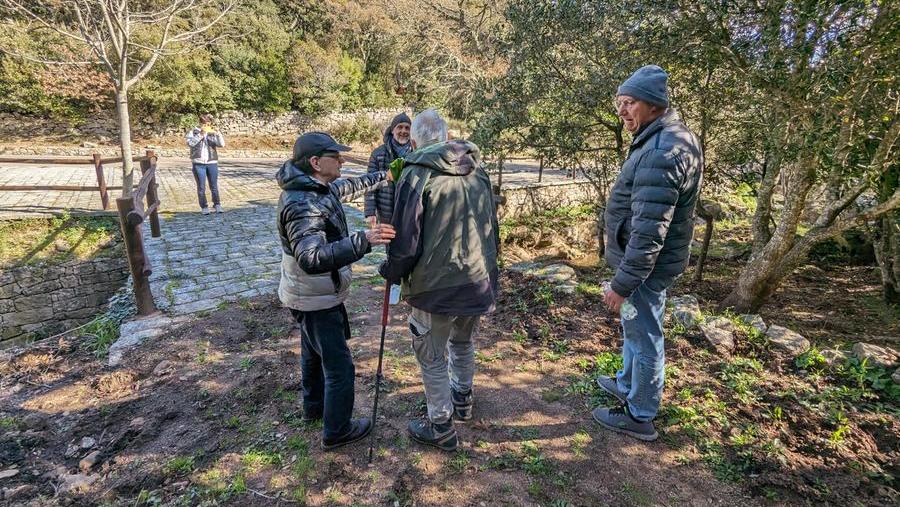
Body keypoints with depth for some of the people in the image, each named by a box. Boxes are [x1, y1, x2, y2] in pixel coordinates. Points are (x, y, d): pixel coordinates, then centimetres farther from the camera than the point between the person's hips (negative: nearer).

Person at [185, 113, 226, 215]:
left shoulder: (213, 133, 9)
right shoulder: (193, 132, 5)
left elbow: (222, 144, -4)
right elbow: (190, 143, -11)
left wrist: (217, 133, -16)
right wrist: (200, 134, -17)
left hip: (212, 163, 1)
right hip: (198, 163, -1)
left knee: (214, 186, 5)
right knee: (201, 187, 3)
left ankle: (217, 205, 13)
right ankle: (204, 207, 9)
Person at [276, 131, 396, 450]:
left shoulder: (318, 187, 0)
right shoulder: (302, 205, -31)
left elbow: (349, 187, 21)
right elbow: (313, 259, -44)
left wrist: (382, 177, 27)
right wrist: (363, 241, -53)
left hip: (310, 295, 10)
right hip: (316, 300, -10)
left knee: (313, 353, 27)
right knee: (339, 366, 3)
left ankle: (313, 407, 48)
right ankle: (336, 432, 20)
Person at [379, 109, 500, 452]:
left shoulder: (415, 174, -14)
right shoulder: (478, 170, 5)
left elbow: (406, 240, -16)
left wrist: (391, 272, 3)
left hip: (435, 285, -6)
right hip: (479, 281, 7)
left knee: (432, 358, 12)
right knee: (463, 343, 27)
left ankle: (441, 427, 25)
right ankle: (463, 401, 46)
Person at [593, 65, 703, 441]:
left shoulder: (662, 151, -25)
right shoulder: (671, 138, 9)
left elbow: (648, 232, -29)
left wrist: (622, 283, -22)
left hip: (646, 266, -10)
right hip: (647, 261, 10)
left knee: (644, 337, 5)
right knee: (634, 328, 24)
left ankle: (640, 416, 24)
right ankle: (627, 385, 45)